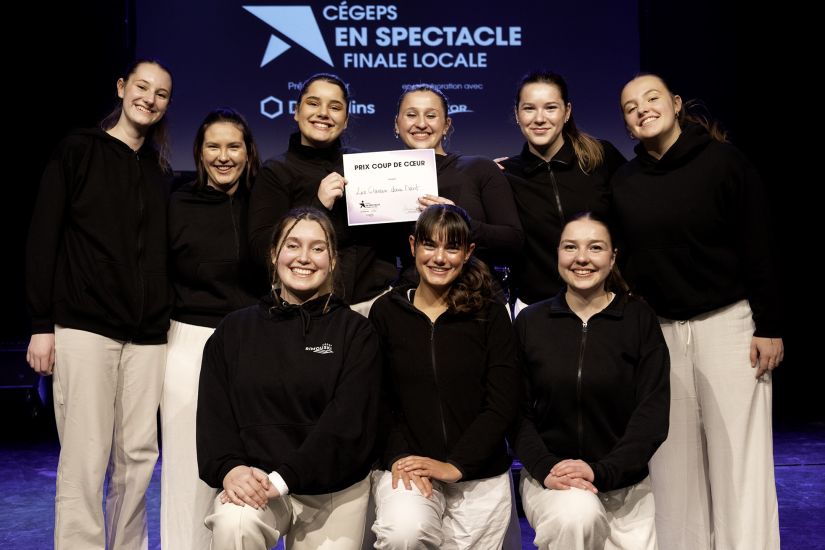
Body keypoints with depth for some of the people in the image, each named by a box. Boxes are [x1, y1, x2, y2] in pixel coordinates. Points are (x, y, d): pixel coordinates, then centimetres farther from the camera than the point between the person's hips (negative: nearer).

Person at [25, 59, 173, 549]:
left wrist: (165, 316, 11)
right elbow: (42, 239, -2)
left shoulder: (160, 170, 16)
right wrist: (42, 323, -8)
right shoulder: (78, 152, 3)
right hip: (85, 326, -4)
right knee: (85, 461, -4)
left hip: (147, 334, 4)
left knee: (138, 455, 4)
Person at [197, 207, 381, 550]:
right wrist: (229, 468, -18)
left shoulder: (355, 332, 1)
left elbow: (348, 421, -11)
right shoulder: (235, 330, 9)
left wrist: (283, 478, -21)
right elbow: (214, 412, 2)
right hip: (253, 478, 0)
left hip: (334, 488, 0)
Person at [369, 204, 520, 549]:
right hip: (406, 466, -1)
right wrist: (399, 456, -14)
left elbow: (502, 405, -3)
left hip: (480, 472, 1)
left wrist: (455, 465, -13)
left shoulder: (491, 316, 2)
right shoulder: (386, 312, 3)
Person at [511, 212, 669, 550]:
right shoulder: (530, 322, 3)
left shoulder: (639, 319, 0)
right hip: (549, 478, -1)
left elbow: (653, 411, -5)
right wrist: (546, 467, -17)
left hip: (624, 481, 1)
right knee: (576, 514, -31)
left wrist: (602, 470, -16)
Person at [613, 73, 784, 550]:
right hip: (657, 330, 4)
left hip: (727, 322, -3)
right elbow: (619, 260, 11)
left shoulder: (723, 161, -5)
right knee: (674, 459, 7)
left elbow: (758, 250, -6)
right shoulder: (624, 183, 6)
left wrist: (769, 327, -9)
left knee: (738, 454, -1)